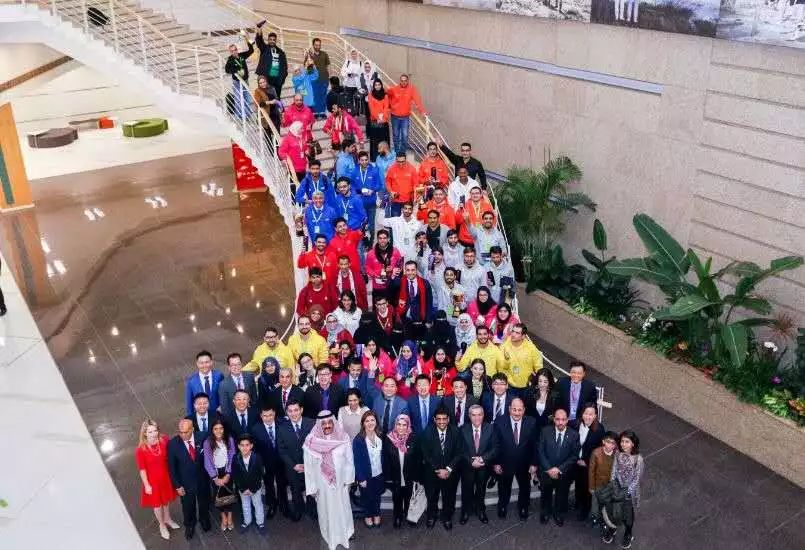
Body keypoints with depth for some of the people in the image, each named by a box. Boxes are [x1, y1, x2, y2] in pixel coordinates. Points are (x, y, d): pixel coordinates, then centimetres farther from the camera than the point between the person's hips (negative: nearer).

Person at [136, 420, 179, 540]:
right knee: (157, 503, 21)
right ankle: (162, 525, 47)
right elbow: (142, 469, -17)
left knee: (166, 499, 28)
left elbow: (170, 456, -4)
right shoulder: (140, 450, -27)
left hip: (166, 476, 3)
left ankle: (167, 519, 56)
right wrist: (147, 485, -11)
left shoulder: (164, 440, -19)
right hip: (152, 480, -3)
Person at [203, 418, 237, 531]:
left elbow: (232, 458, -8)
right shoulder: (207, 443, -13)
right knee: (218, 494, 4)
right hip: (215, 472, 0)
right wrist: (215, 478, -14)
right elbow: (208, 462, -10)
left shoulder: (229, 440, -11)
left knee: (229, 492, 2)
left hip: (227, 471, 0)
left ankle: (229, 517, 22)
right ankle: (223, 517, 25)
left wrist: (228, 475, -14)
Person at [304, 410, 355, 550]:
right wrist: (312, 487, -4)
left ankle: (344, 535, 42)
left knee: (342, 509, 18)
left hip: (340, 482, 1)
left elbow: (349, 460, -3)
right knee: (326, 510, 15)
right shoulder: (312, 442, -16)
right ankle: (330, 538, 37)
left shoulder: (343, 438, -13)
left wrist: (348, 479, 1)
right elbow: (309, 466, -8)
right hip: (322, 484, -1)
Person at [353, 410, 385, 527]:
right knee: (366, 497, 17)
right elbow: (357, 460, -17)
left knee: (377, 496, 20)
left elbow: (383, 456, 3)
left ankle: (376, 514, 43)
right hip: (366, 476, -4)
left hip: (379, 474, 4)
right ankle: (368, 516, 41)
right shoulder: (358, 440, -21)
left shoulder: (380, 437, -6)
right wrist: (361, 478, -16)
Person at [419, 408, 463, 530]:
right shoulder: (427, 433, -14)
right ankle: (431, 516, 42)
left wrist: (449, 469, -19)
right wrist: (438, 470, -18)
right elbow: (426, 455, -12)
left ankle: (447, 518, 39)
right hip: (432, 471, 0)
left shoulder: (455, 432, -12)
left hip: (450, 472, 0)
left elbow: (460, 453, -10)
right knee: (431, 496, 18)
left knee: (449, 497, 16)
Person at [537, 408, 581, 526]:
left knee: (561, 495, 20)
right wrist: (549, 469, -17)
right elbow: (540, 451, -10)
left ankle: (559, 514, 46)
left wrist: (559, 469, -18)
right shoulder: (545, 431, -13)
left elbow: (574, 456, -11)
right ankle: (545, 512, 48)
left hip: (564, 473, 0)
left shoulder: (574, 434, -13)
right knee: (545, 494, 21)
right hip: (547, 471, 0)